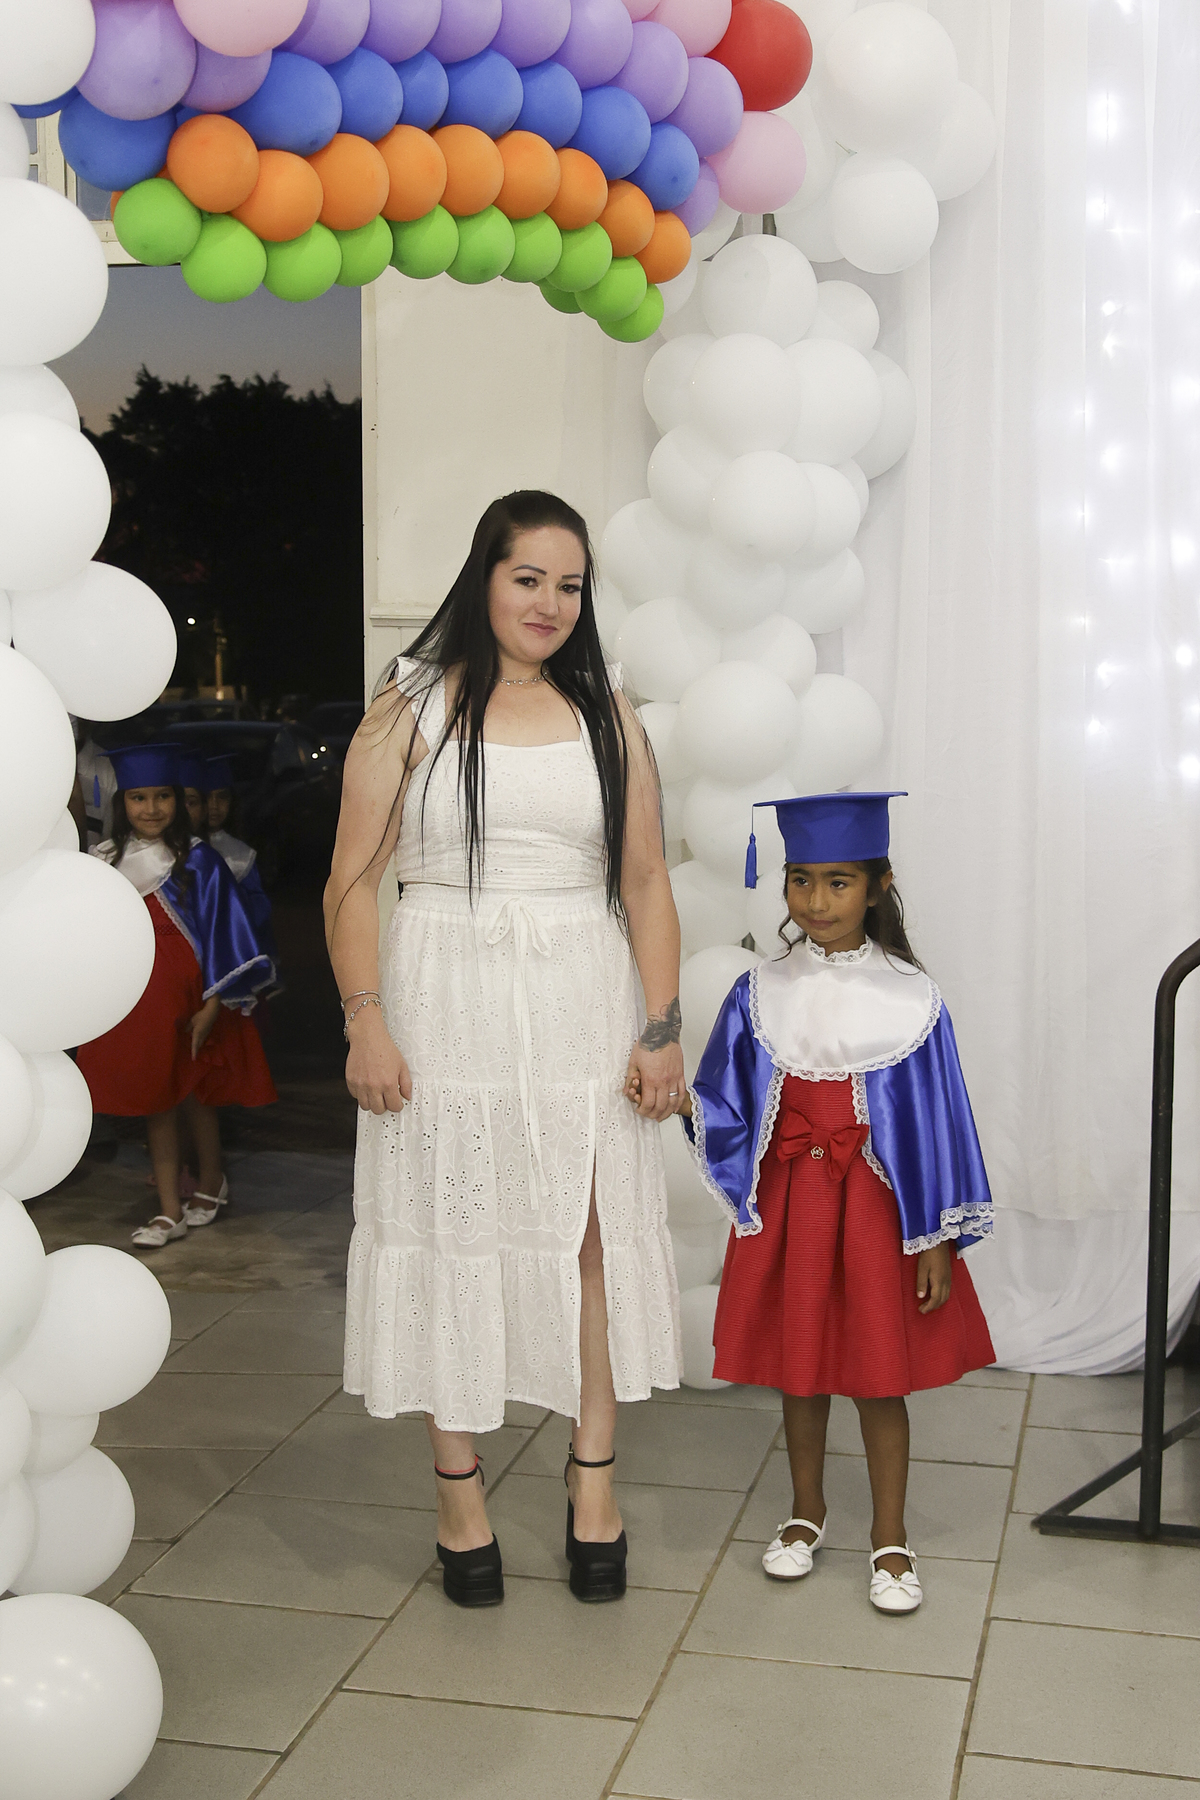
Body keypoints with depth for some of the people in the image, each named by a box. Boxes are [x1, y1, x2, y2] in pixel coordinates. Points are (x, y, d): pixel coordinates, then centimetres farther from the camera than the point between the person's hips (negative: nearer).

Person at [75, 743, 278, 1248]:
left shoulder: (198, 861, -8)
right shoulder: (104, 862, 3)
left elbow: (222, 933, -8)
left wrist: (211, 1006, -12)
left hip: (187, 1001, -3)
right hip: (133, 1005, 3)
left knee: (194, 1096, 9)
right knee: (154, 1101, 6)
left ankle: (211, 1184, 31)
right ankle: (169, 1211, 11)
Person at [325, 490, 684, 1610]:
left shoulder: (606, 715, 9)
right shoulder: (412, 707, 2)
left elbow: (646, 884, 8)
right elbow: (353, 882, -1)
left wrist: (660, 1028, 0)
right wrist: (366, 1025, -10)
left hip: (582, 1012, 2)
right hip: (446, 1012, -2)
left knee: (592, 1241, 4)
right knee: (448, 1244, 4)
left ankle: (592, 1485, 19)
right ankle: (459, 1495, 18)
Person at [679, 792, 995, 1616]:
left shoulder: (910, 1001, -9)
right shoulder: (762, 996, -1)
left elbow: (938, 1123, -5)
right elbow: (727, 1109, 2)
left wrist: (937, 1241, -6)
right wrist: (682, 1100, -21)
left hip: (874, 1206, -2)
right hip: (787, 1202, 3)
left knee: (879, 1376, 7)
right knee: (799, 1367, 15)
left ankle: (891, 1538, 25)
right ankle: (807, 1514, 35)